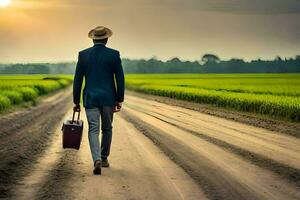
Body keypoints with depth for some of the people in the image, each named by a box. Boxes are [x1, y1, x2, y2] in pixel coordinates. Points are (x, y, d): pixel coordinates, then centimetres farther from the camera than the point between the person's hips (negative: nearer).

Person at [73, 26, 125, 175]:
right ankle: (104, 158, 27)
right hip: (108, 98, 0)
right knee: (107, 129, 17)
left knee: (93, 130, -2)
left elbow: (77, 80, 2)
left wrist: (76, 102, 8)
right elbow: (120, 79, -3)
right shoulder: (114, 54, -3)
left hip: (90, 99, 0)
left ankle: (97, 160, -21)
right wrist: (119, 100, 5)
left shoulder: (83, 55, 0)